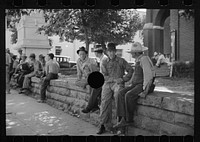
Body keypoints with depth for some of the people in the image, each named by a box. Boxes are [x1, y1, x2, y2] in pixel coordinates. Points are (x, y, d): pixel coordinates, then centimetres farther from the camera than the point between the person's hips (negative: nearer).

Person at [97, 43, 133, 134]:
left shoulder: (121, 61, 11)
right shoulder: (104, 63, 15)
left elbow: (130, 70, 8)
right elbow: (104, 76, 8)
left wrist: (123, 79, -5)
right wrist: (114, 79, -8)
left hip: (118, 83, -2)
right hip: (107, 83, 2)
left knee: (118, 94, -34)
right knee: (104, 101, -19)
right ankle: (103, 125, -16)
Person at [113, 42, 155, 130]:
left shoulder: (144, 59, -15)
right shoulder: (138, 60, 16)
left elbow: (148, 76, -21)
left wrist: (145, 91, -24)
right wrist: (130, 84, 14)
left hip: (144, 85, -9)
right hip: (136, 84, 9)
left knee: (129, 95, -29)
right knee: (121, 94, -12)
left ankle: (128, 119, -13)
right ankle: (123, 119, -18)